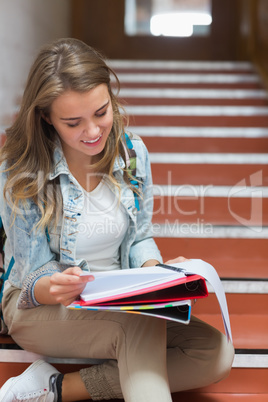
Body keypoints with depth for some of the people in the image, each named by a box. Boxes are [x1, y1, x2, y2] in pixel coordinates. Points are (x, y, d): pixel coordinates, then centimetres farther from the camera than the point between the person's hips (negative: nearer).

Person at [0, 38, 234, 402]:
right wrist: (56, 289, -38)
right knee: (142, 325, -37)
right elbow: (35, 278, -13)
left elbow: (140, 238, 4)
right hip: (41, 306, -5)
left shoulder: (133, 153, -6)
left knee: (217, 354, -17)